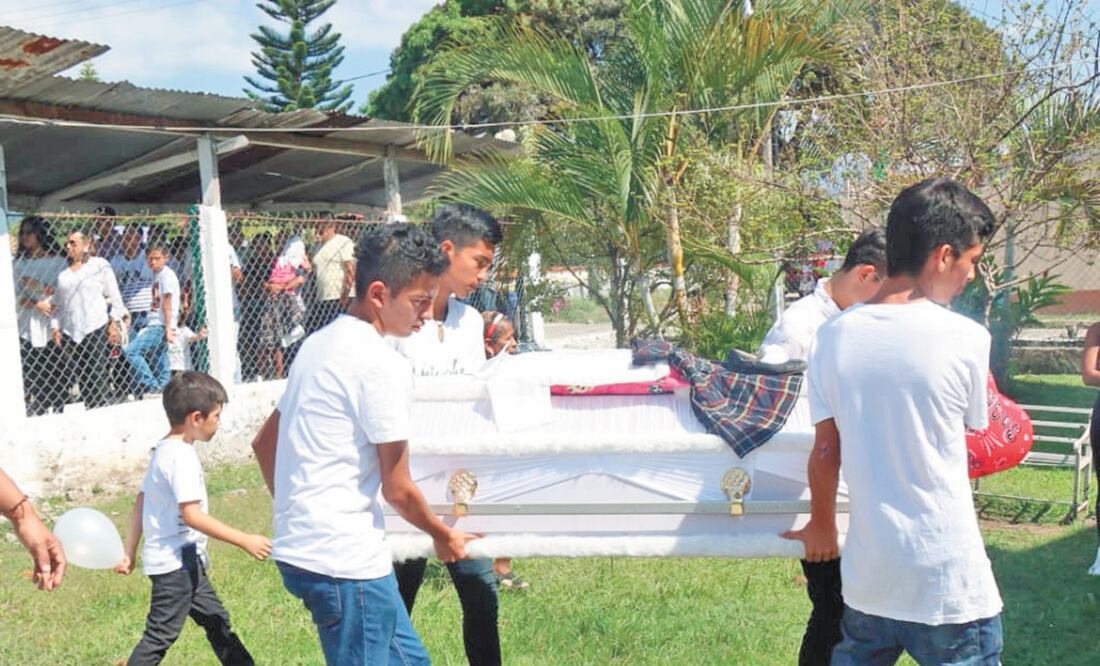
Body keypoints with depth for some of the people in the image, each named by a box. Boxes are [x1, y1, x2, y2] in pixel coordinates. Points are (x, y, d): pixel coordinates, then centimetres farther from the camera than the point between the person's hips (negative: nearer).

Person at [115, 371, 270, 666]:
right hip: (176, 562, -11)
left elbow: (140, 504, 14)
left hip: (185, 561, 11)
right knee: (160, 636, -4)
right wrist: (245, 541, -24)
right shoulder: (182, 457, -20)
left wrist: (129, 553, 18)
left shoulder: (163, 451, 11)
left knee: (216, 620, 18)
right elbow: (191, 515, -26)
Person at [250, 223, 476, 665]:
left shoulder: (319, 344, 11)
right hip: (344, 560, -10)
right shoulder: (383, 365, -16)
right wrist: (443, 536, 5)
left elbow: (264, 443, 19)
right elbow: (397, 488, -11)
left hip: (300, 544, 10)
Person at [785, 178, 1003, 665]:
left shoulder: (834, 336, -4)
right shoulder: (967, 339, -14)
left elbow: (825, 450, 2)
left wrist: (821, 526, 18)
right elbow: (973, 428, 4)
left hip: (868, 573, 4)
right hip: (949, 582, -4)